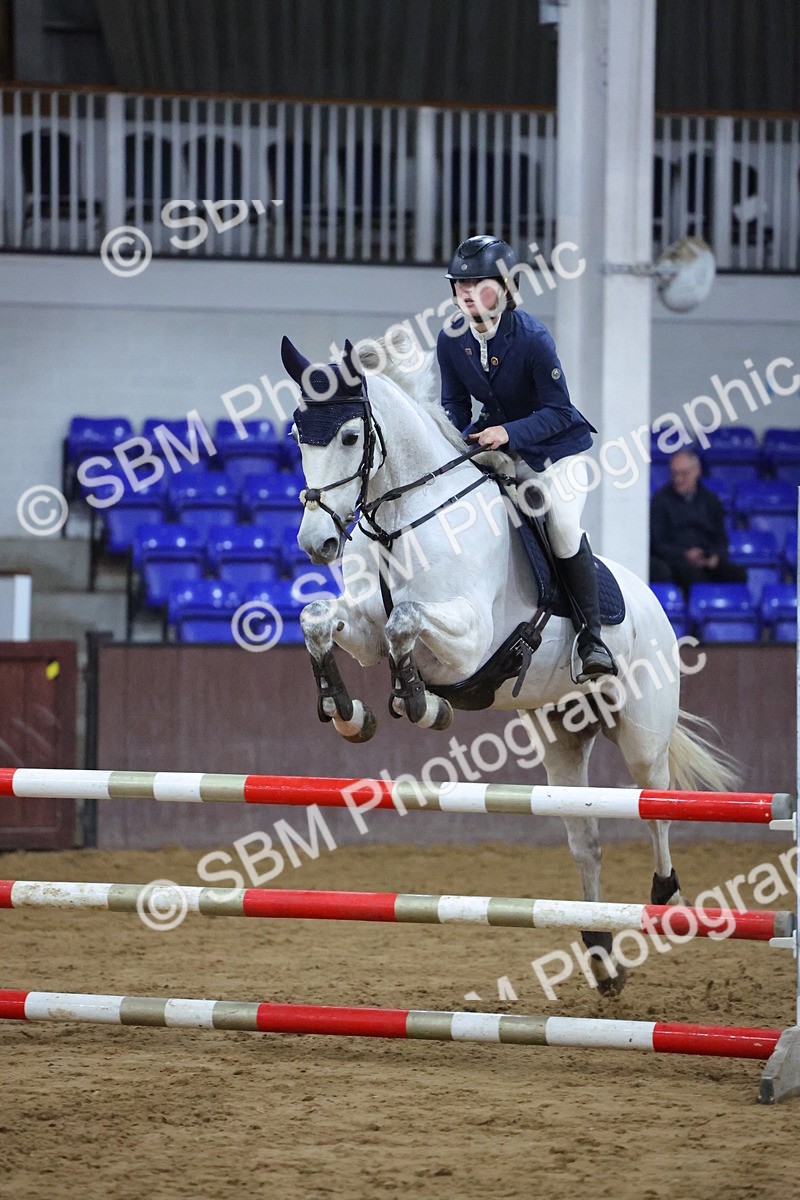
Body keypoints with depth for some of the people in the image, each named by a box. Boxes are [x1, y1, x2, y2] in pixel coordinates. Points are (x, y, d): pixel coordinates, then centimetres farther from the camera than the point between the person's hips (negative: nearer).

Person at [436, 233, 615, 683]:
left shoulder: (532, 338, -24)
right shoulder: (452, 340, -9)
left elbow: (558, 412, -21)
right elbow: (455, 404, 4)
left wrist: (508, 432, -36)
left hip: (556, 447, -6)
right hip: (496, 445, 6)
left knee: (563, 524, -24)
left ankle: (592, 637, -16)